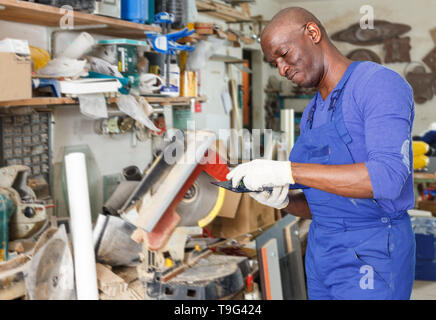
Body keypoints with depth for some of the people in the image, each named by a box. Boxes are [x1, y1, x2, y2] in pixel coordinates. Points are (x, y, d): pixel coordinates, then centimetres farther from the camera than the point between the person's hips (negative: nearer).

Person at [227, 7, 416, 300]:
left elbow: (388, 177, -27)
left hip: (371, 261, -8)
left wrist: (287, 171, -29)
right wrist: (282, 201, -8)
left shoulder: (381, 84, -12)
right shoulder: (312, 115, 14)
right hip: (322, 254, 8)